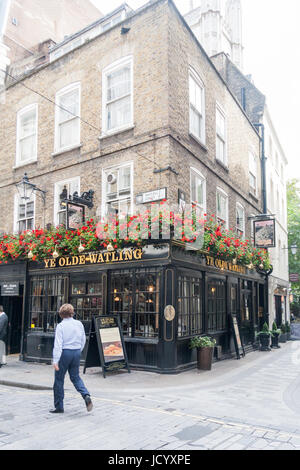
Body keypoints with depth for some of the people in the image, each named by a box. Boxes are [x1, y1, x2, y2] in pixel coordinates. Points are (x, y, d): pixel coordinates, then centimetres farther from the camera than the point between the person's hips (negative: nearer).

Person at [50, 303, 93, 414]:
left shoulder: (61, 326, -11)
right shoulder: (79, 324, 3)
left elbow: (58, 344, -16)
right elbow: (83, 340, 10)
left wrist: (55, 361, -15)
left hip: (65, 353, -5)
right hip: (77, 352, 5)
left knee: (59, 379, 10)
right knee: (75, 377, 18)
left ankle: (59, 406, 18)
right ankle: (86, 396, -4)